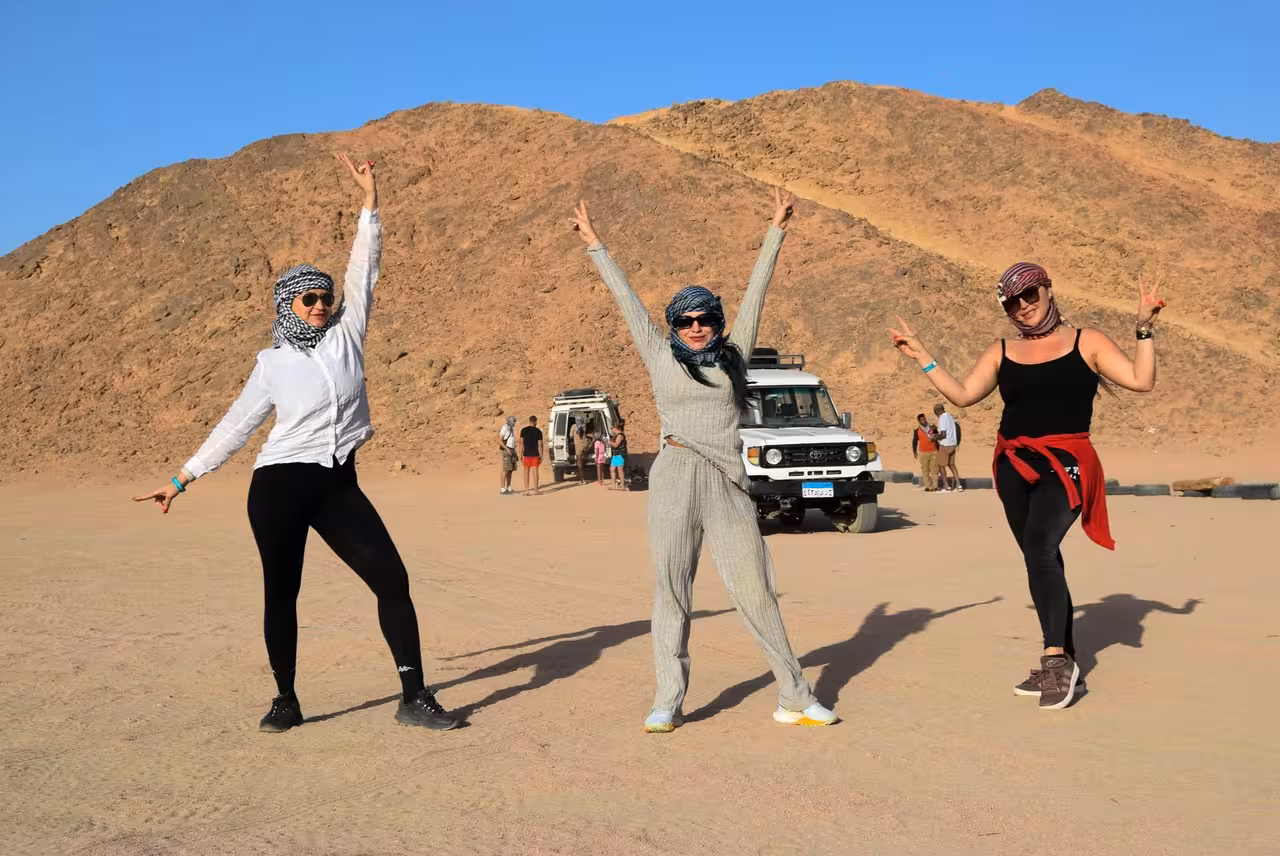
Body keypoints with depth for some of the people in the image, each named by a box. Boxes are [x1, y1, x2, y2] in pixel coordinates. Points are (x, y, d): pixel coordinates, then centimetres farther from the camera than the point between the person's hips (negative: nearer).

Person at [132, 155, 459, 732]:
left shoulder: (346, 335, 7)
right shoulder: (272, 364, 3)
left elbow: (363, 274, 1)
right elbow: (235, 427, 8)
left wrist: (369, 202, -5)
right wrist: (183, 478, 6)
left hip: (339, 484, 2)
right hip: (281, 486, -1)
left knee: (392, 578, -7)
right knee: (281, 593, 5)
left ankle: (414, 697, -1)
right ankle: (285, 700, 21)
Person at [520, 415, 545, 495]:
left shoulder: (523, 430, 0)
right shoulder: (538, 431, -4)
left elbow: (521, 443, -1)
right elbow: (540, 444, -6)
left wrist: (521, 454, 6)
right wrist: (541, 456, -1)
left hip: (526, 454, 1)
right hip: (535, 454, -1)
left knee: (526, 472, 7)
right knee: (535, 471, 2)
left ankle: (526, 490, 4)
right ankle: (536, 490, 3)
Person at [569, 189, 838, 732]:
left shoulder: (733, 355, 13)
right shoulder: (661, 358, 10)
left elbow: (755, 293, 18)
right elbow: (627, 300, 15)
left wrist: (775, 233, 23)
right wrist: (595, 246, 22)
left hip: (728, 483, 1)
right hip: (674, 480, -1)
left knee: (755, 590, 0)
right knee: (671, 591, 2)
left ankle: (794, 698, 7)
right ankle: (668, 703, 9)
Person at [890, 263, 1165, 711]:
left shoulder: (1087, 342, 2)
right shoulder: (1001, 352, 11)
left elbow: (1141, 380, -4)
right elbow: (963, 394, 7)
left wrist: (1144, 328, -9)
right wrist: (921, 357, 7)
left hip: (1064, 463, -5)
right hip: (1013, 466, 5)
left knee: (1040, 546, -26)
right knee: (1042, 561, 10)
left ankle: (1056, 657, -20)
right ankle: (1064, 662, 21)